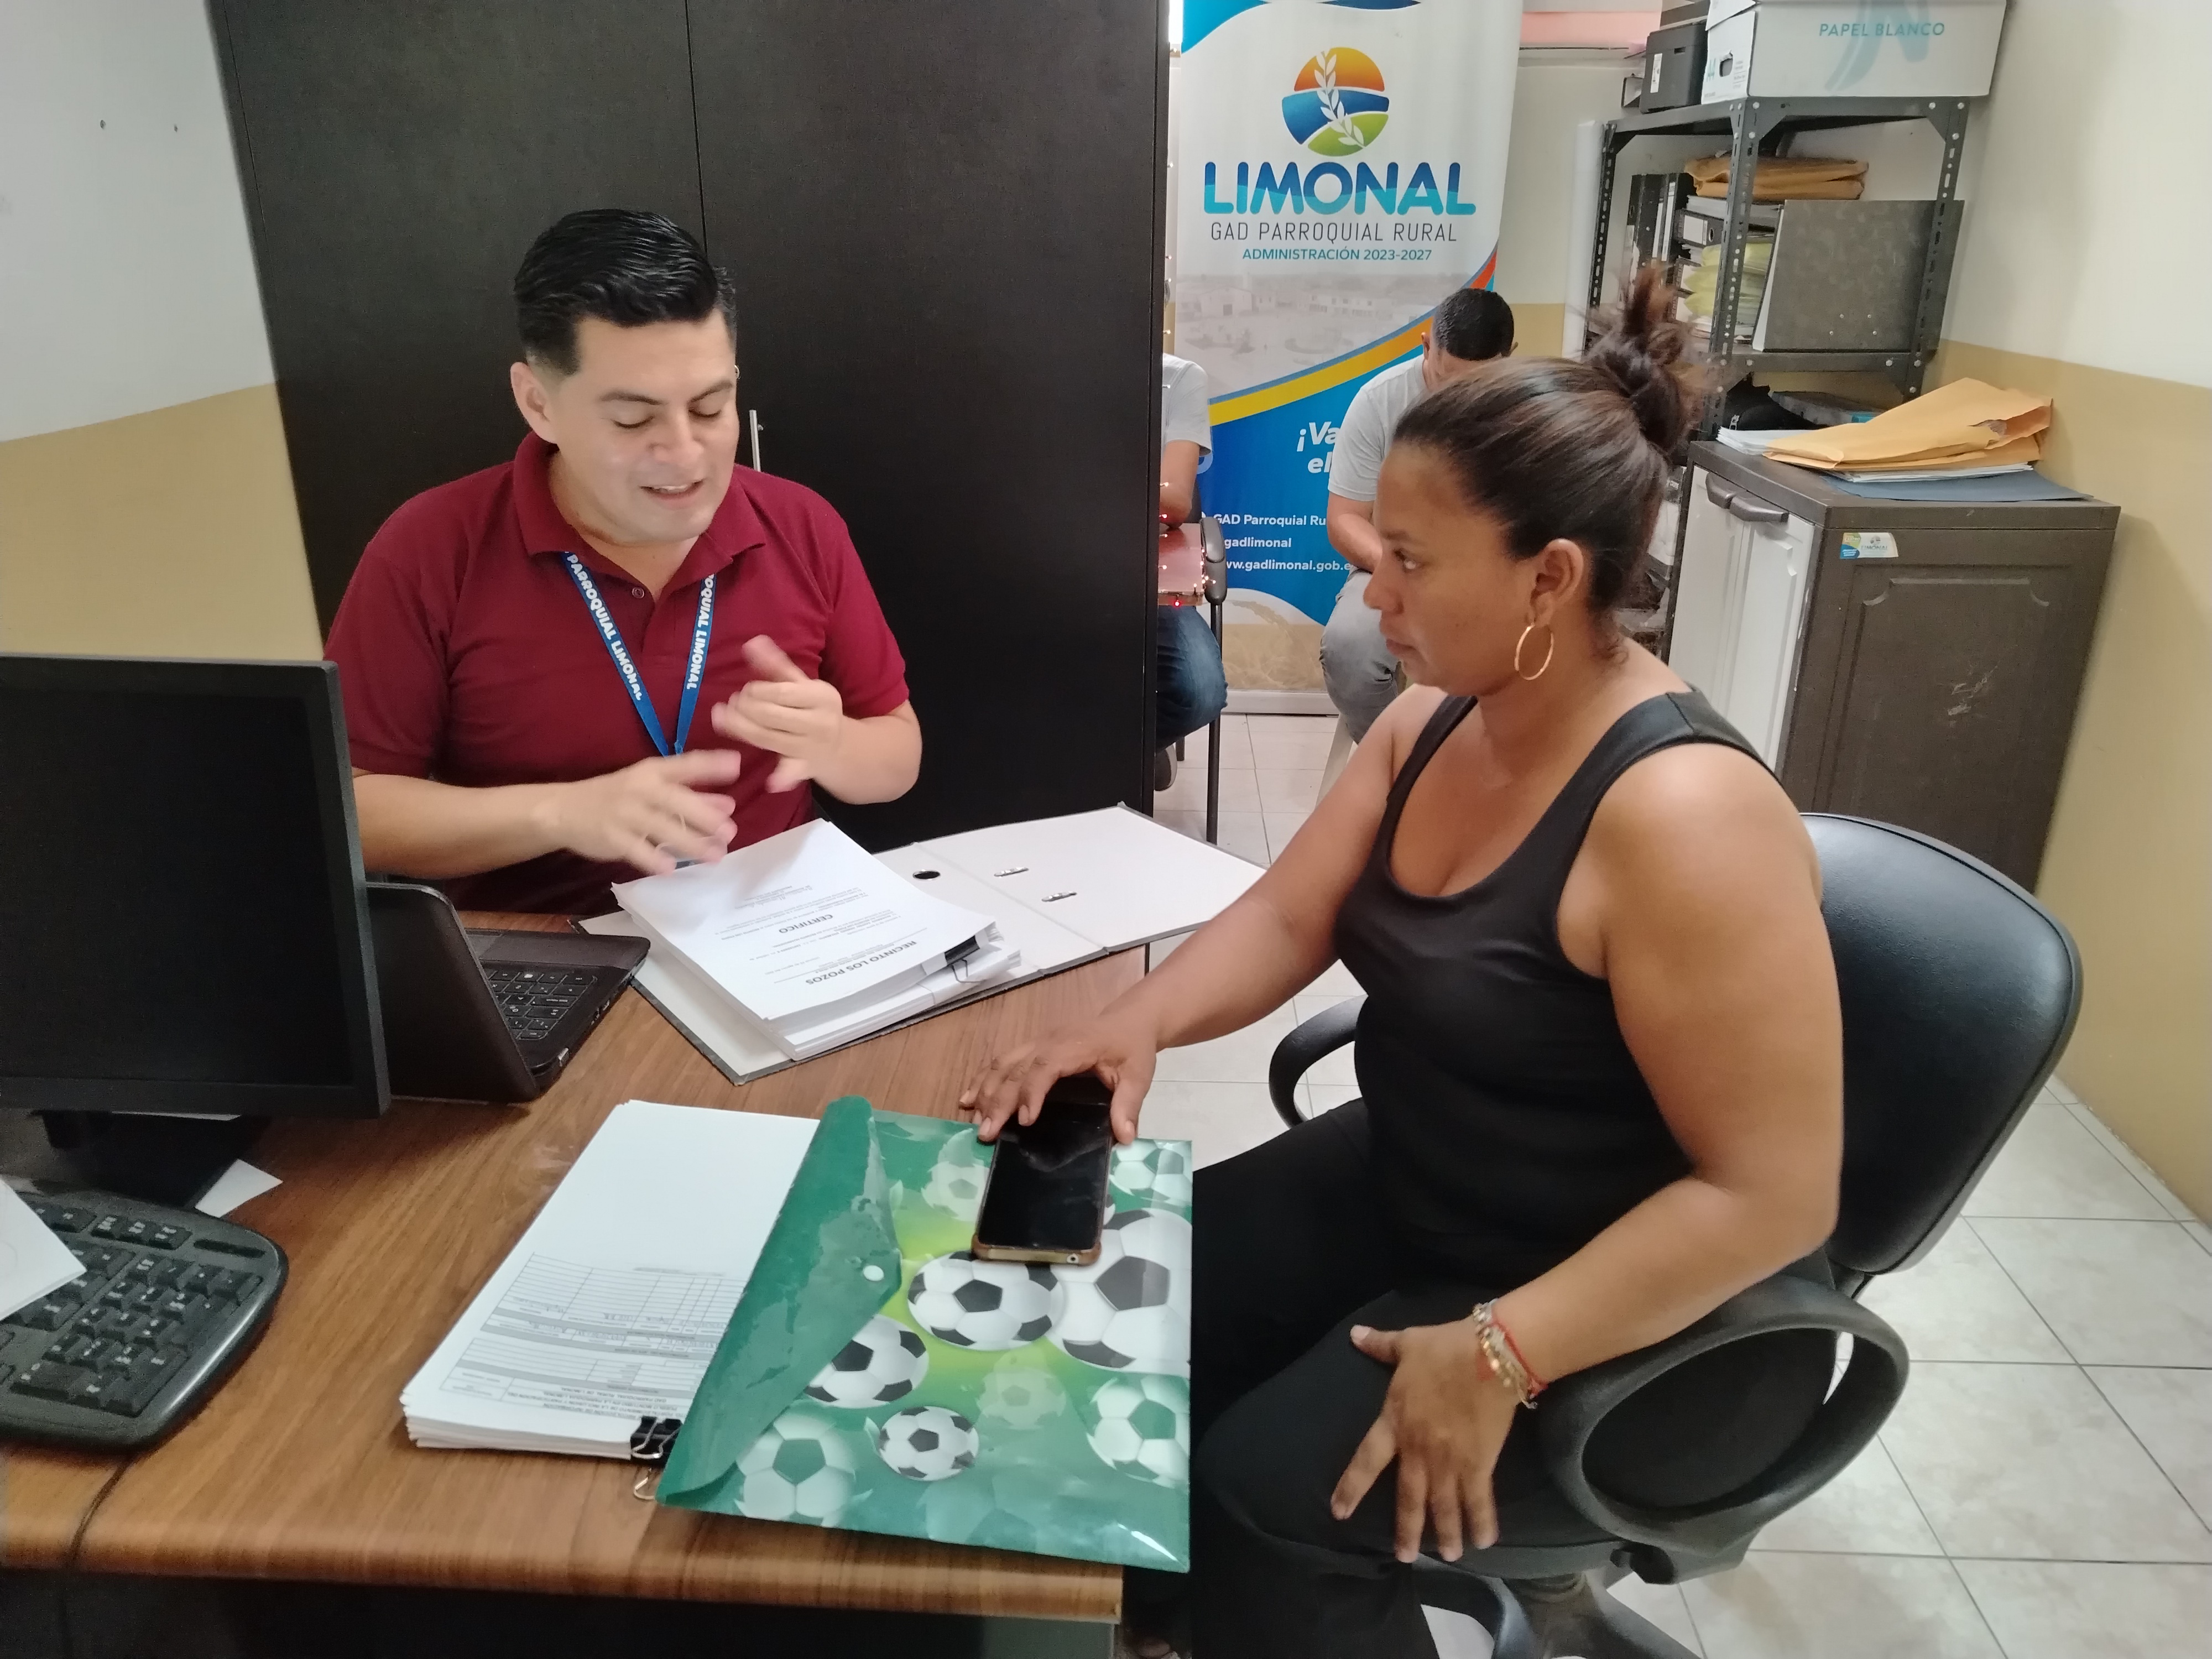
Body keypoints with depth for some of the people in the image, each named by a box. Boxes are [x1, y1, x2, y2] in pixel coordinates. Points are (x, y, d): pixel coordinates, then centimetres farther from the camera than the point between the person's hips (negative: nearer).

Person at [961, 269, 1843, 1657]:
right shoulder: (1431, 722, -3)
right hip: (1405, 1192, 8)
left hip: (1645, 1317, -7)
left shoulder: (1678, 813, -29)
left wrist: (1500, 1353, -30)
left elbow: (1772, 1193, -27)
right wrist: (1136, 1024, -17)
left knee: (1268, 1502, -20)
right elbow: (1287, 919, 2)